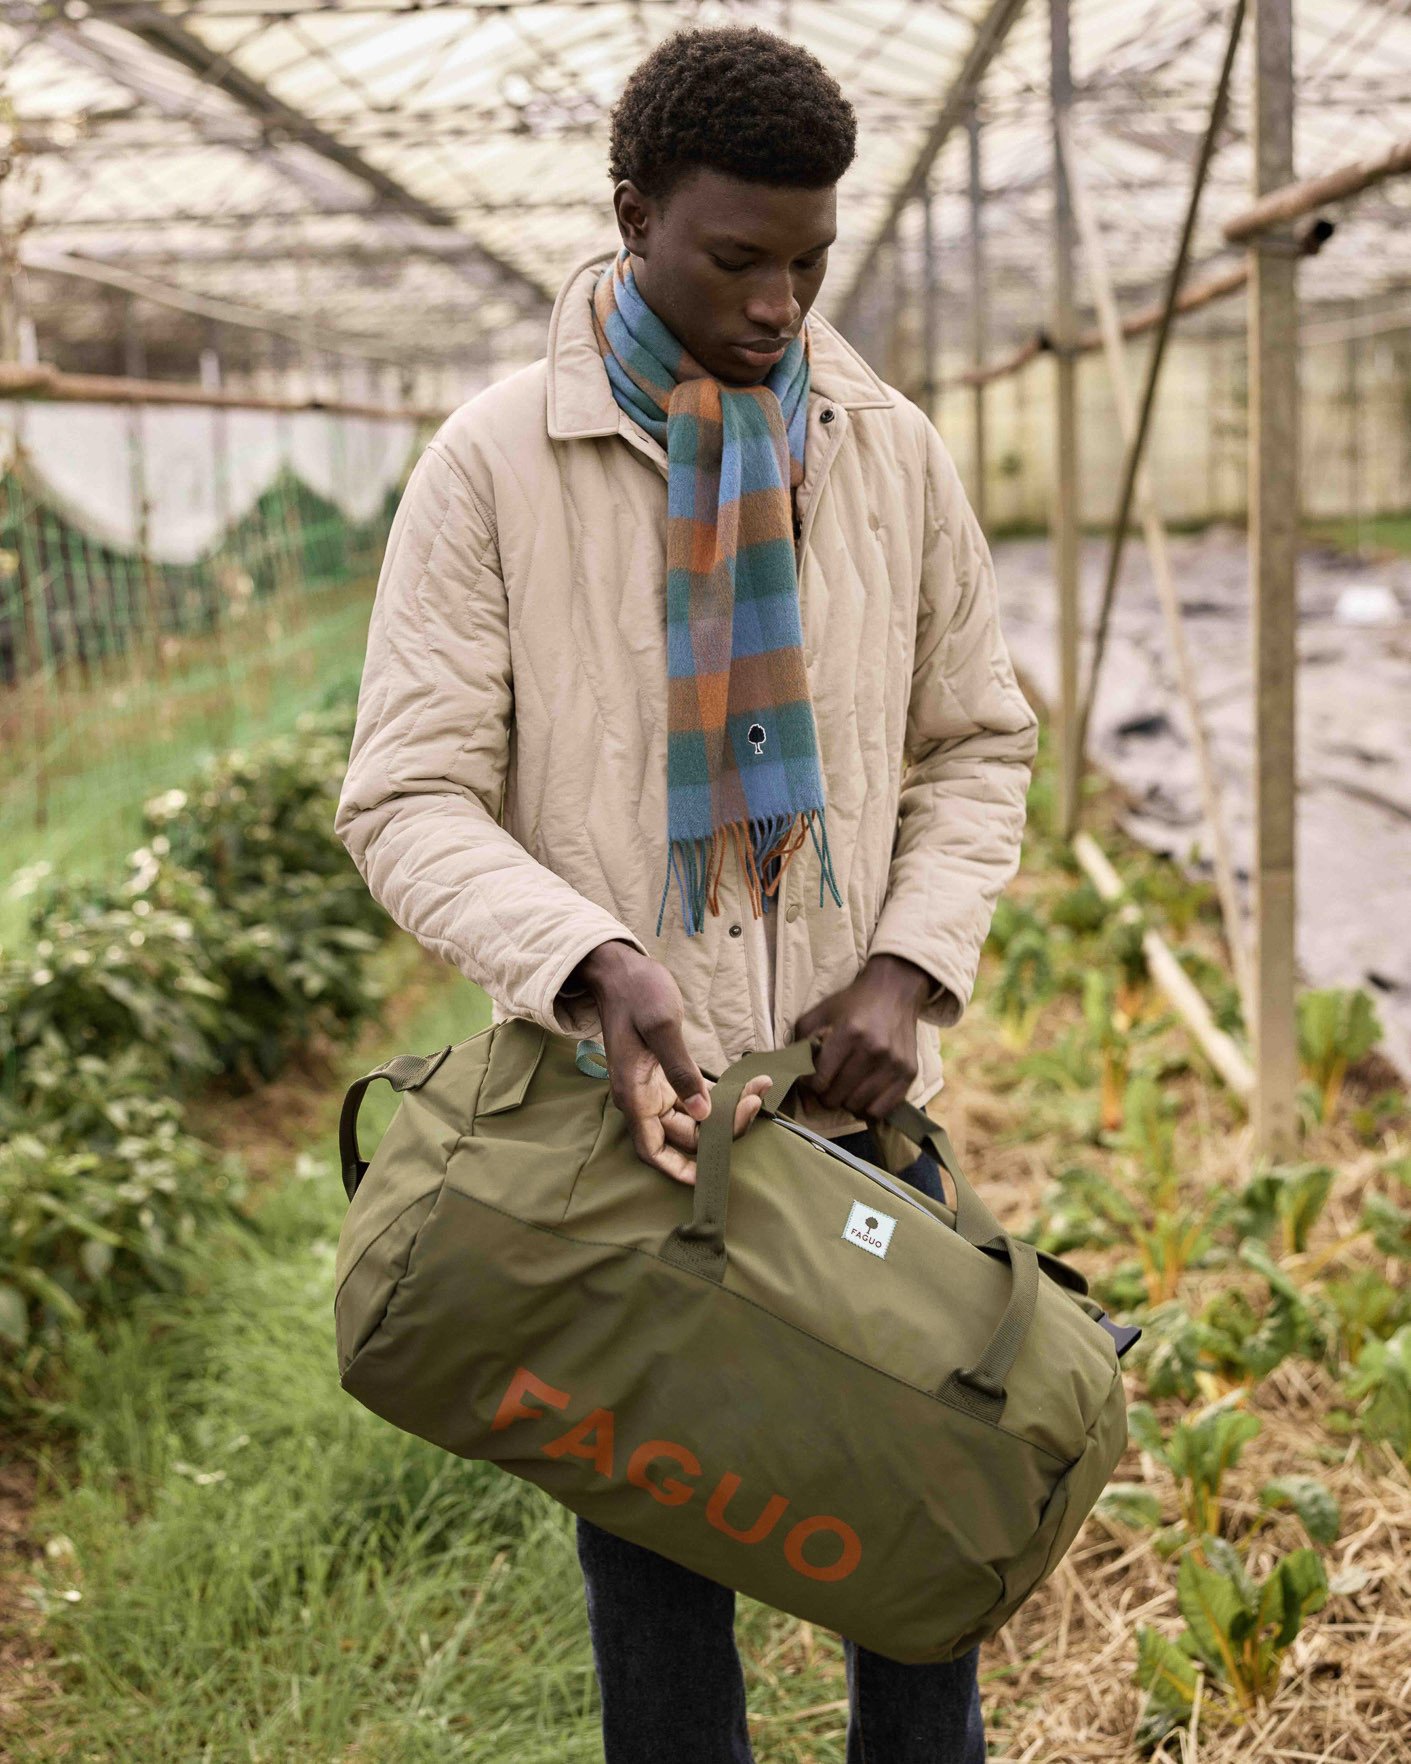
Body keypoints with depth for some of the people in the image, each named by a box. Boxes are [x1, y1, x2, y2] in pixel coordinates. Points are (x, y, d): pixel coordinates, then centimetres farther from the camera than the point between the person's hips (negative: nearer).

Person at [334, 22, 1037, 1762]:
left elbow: (976, 746, 9)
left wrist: (912, 969, -7)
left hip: (855, 1095, 3)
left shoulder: (888, 448, 3)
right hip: (624, 1099, -3)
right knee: (659, 1555, 9)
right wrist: (596, 964, -27)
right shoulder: (492, 463, -7)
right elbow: (405, 800, -10)